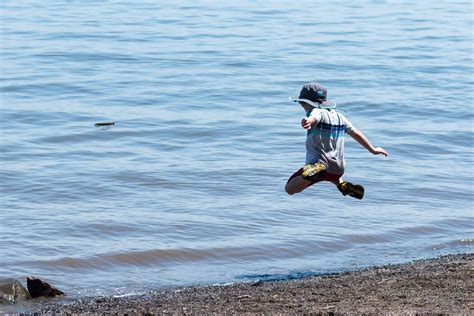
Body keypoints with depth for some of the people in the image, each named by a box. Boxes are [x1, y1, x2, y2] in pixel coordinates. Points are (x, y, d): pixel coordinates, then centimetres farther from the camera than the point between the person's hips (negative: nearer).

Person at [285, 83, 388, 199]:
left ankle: (313, 173, -30)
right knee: (334, 175, 43)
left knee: (289, 189, -5)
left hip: (317, 163, -7)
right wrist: (372, 149, 33)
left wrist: (308, 121, -60)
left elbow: (313, 118, -36)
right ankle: (343, 185, 9)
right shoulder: (339, 116, 12)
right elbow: (356, 134, 21)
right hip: (338, 168, 7)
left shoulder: (318, 112, -10)